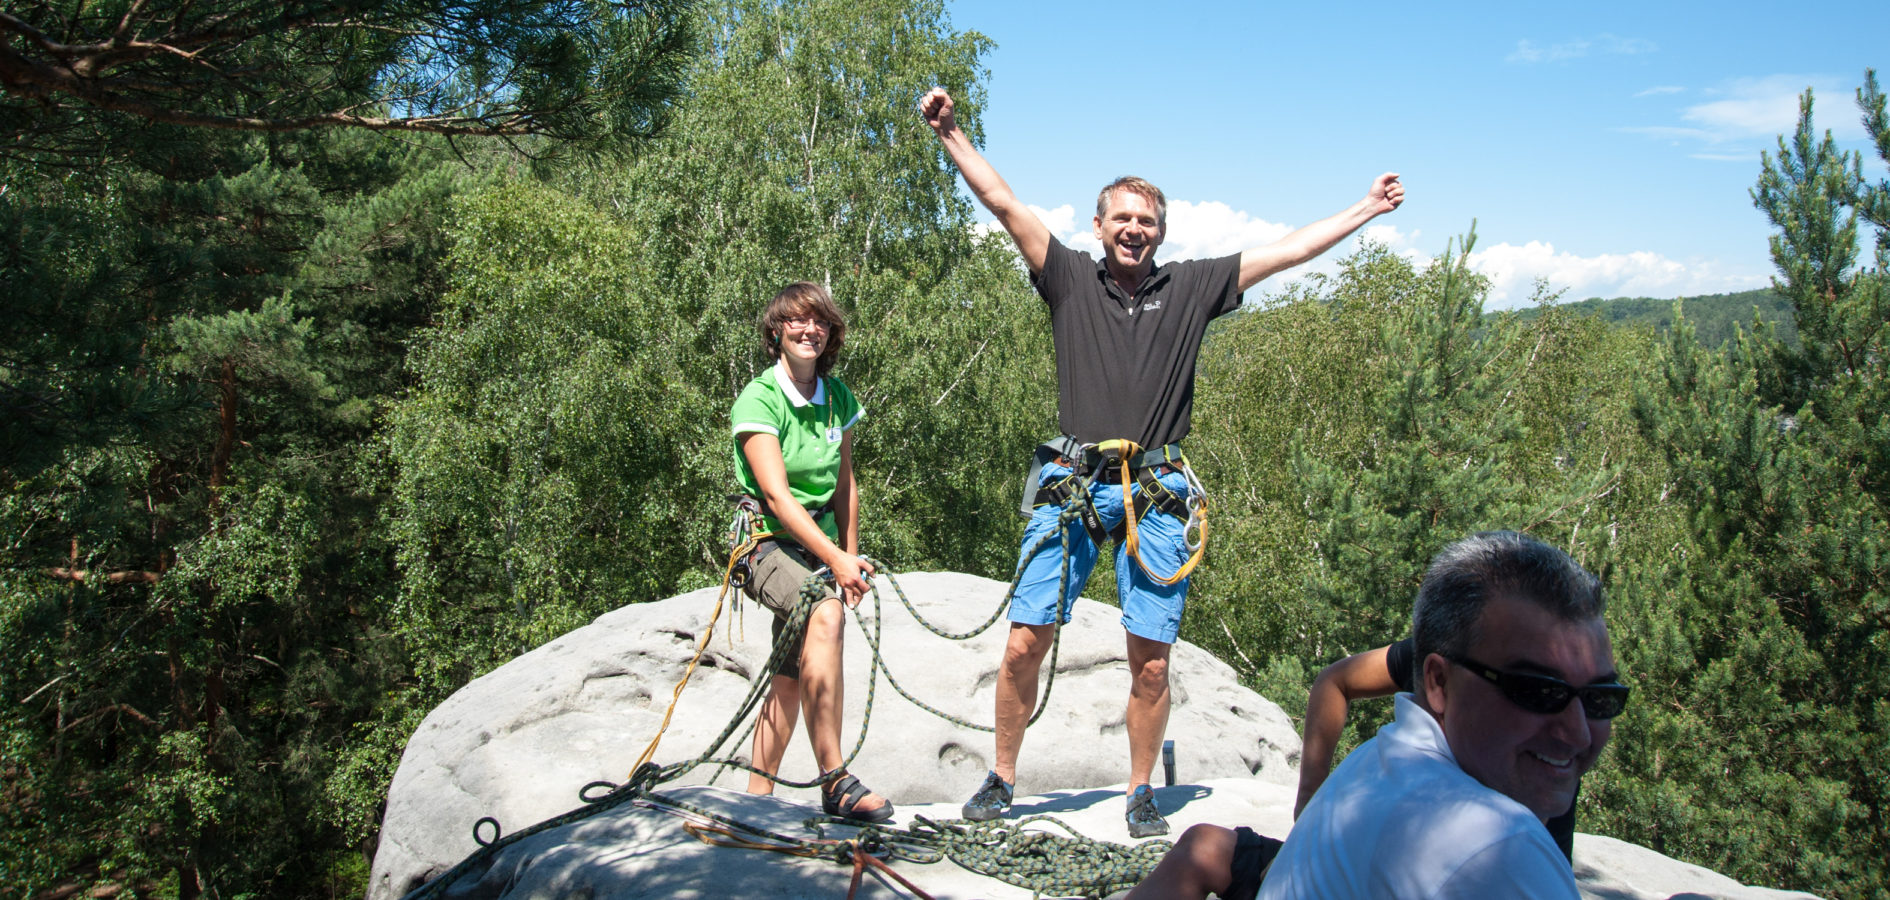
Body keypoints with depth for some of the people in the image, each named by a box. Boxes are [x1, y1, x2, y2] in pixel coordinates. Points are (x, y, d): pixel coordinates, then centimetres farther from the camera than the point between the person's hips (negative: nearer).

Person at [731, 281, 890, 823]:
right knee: (826, 615, -33)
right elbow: (777, 495, -21)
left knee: (791, 676, 5)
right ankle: (834, 781, -32)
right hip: (769, 541, -6)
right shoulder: (758, 400, -12)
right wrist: (834, 559, -29)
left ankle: (758, 795, 18)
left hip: (819, 546, 7)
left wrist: (851, 558, 10)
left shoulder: (837, 397, 8)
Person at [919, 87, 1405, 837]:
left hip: (1155, 496, 1)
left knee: (1151, 663, 2)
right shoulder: (1070, 278, 9)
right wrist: (950, 133, 0)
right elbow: (1003, 204, 5)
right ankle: (1001, 779, 16)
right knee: (1023, 643, -3)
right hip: (1071, 485, 0)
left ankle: (1142, 795, 20)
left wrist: (1364, 210, 18)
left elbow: (1285, 251, 15)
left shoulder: (1191, 288, 11)